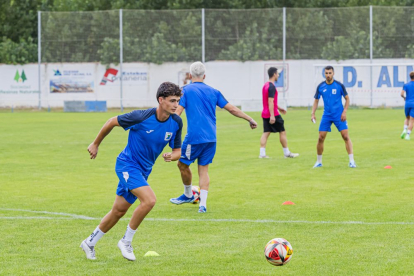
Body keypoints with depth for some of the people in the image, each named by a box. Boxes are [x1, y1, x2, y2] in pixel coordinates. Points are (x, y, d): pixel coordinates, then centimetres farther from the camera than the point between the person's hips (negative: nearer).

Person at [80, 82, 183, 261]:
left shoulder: (176, 122, -6)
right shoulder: (141, 117, -22)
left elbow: (177, 151, 5)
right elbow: (112, 122, -7)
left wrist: (171, 156, -20)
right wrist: (96, 144, 4)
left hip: (143, 170, 6)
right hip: (127, 164, -6)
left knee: (119, 211, 12)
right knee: (149, 200, -25)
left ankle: (90, 243, 31)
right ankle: (126, 241, -9)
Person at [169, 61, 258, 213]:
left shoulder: (186, 90, 0)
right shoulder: (213, 92, 12)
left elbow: (177, 112, -10)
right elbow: (232, 109, 11)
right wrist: (250, 119, 21)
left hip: (194, 137, -5)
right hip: (211, 138, 5)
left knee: (182, 164, 15)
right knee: (203, 169, 9)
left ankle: (188, 195, 29)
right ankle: (203, 204, -2)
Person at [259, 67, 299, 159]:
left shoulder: (266, 85, 14)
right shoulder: (271, 87, -16)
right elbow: (270, 102, -23)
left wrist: (279, 108, 33)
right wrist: (272, 116, -26)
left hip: (265, 114, 9)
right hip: (273, 114, -9)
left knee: (266, 133, 5)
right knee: (282, 132, 2)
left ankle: (262, 153, -4)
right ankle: (287, 153, 8)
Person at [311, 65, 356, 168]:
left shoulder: (339, 85, -6)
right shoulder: (321, 87, 0)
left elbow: (347, 99, 3)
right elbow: (316, 101, 11)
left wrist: (344, 112, -8)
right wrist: (313, 113, -1)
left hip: (339, 115, -2)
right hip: (326, 115, 2)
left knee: (346, 136, -10)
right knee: (321, 138, -3)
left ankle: (351, 161, -7)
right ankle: (319, 162, 12)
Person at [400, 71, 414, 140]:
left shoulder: (406, 85, 4)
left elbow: (402, 94, -8)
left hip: (407, 103, 2)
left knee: (407, 118, 22)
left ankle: (405, 130, -1)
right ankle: (408, 135, -9)